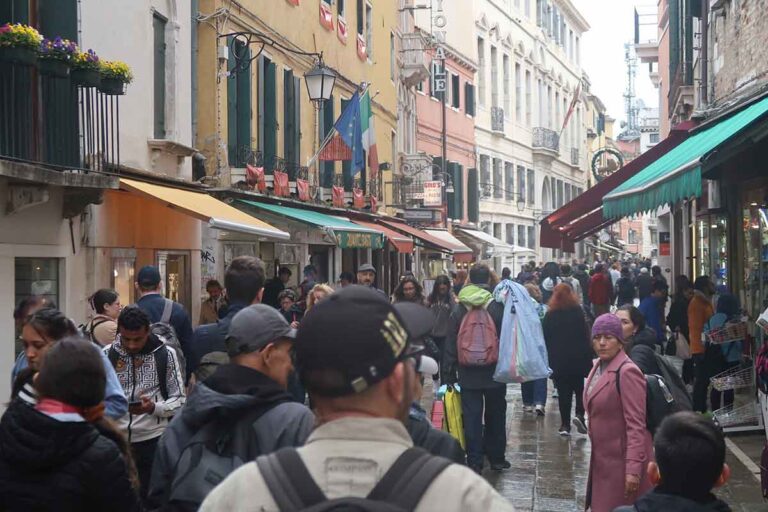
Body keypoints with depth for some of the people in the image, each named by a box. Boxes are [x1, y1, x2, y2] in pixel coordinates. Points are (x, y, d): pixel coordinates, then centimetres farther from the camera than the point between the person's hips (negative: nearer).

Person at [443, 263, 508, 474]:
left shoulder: (458, 310, -3)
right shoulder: (499, 307, -8)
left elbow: (450, 346, -1)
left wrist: (449, 375, 3)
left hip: (468, 375, 0)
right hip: (495, 373, 0)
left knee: (472, 418, 3)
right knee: (495, 417, 14)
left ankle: (474, 462, 3)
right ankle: (496, 458, 22)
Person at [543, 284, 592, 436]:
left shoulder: (550, 315, -1)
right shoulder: (577, 311, -4)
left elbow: (546, 339, 1)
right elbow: (585, 335, -4)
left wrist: (549, 360, 8)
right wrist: (588, 358, 1)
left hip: (558, 360, 1)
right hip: (577, 359, -1)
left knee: (563, 392, 5)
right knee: (579, 389, 13)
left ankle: (565, 425, 3)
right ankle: (579, 415, -8)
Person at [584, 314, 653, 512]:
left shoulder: (627, 372, -18)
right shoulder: (599, 367, 8)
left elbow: (636, 424, -21)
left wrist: (633, 468, -25)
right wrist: (596, 456, 18)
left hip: (623, 460, -8)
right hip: (603, 459, 8)